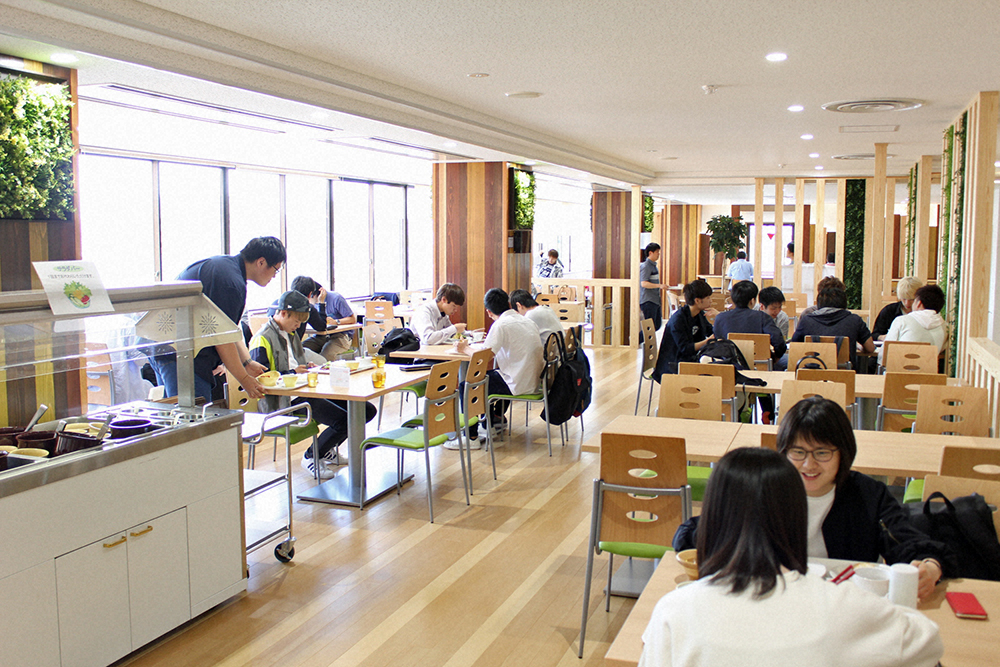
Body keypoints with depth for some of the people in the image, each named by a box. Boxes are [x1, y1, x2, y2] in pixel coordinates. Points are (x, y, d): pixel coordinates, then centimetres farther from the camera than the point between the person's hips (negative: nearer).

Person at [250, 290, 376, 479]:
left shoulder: (291, 333, 21)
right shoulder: (262, 339, -9)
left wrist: (307, 368, 12)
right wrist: (293, 373, -15)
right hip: (284, 401, -10)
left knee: (367, 410, 1)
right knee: (343, 420, -27)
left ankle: (328, 450, 19)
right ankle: (310, 457, -1)